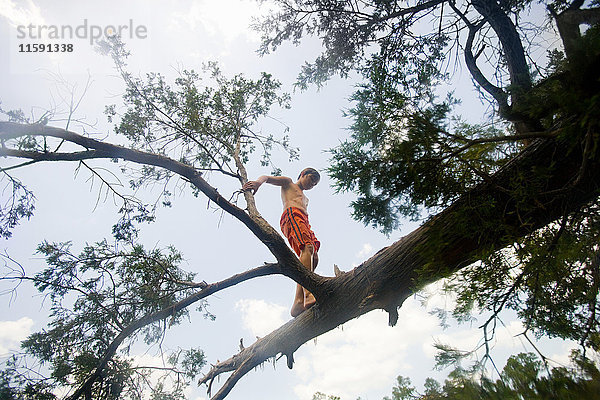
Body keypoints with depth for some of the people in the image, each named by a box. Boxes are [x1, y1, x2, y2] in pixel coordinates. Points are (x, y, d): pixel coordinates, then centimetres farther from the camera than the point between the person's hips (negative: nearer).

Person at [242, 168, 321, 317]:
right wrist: (258, 182, -14)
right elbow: (266, 177, 10)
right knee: (308, 248, -31)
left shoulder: (305, 199, 43)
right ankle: (308, 294, -48)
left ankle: (298, 302, -26)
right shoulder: (288, 182, 24)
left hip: (304, 222, 8)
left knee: (314, 258, -14)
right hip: (291, 215, -7)